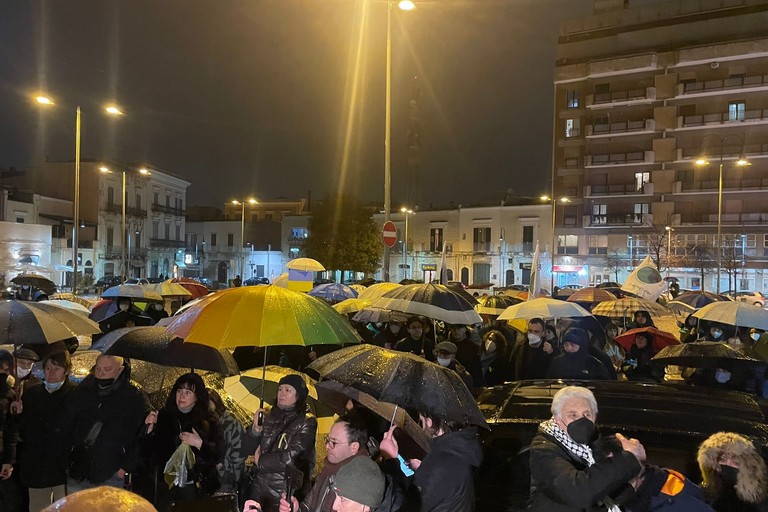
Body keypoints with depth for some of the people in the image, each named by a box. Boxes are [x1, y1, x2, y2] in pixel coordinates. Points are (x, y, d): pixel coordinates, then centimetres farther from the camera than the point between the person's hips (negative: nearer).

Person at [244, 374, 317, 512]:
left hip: (287, 494, -4)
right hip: (260, 489, 4)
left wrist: (260, 461, -6)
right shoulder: (270, 418, 5)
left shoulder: (307, 422, -9)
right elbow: (248, 450, 7)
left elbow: (294, 457, -18)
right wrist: (255, 429, -13)